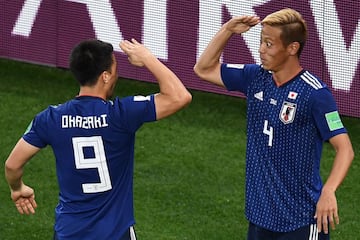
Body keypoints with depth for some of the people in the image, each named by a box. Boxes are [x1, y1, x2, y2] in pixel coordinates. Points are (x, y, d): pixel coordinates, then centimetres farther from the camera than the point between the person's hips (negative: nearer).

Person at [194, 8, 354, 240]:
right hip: (260, 214, 7)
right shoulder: (255, 77, 3)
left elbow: (344, 148, -17)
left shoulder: (314, 93, -16)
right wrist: (227, 30, 0)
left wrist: (328, 191, -33)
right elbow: (204, 69, 15)